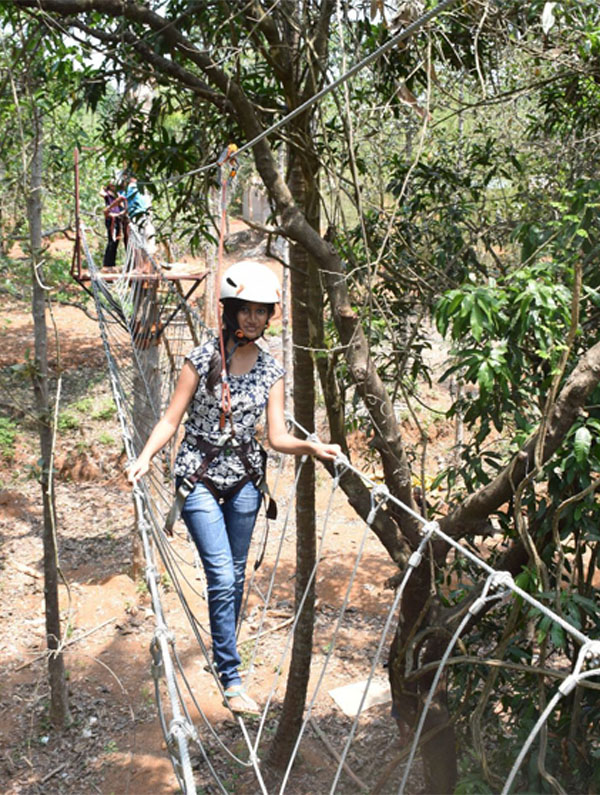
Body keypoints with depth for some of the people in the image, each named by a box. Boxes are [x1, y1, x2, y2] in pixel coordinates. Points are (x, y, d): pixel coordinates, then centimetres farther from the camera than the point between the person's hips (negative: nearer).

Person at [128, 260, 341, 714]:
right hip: (200, 477, -4)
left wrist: (312, 447, -21)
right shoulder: (203, 359, -10)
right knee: (222, 578, -10)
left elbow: (277, 437, -3)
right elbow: (171, 420, -9)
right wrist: (145, 458, -23)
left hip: (244, 478, 4)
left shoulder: (271, 370, 0)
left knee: (236, 576, 12)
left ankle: (224, 652, 34)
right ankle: (232, 680, -1)